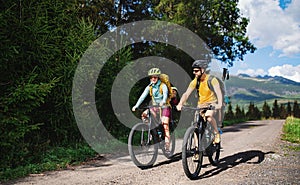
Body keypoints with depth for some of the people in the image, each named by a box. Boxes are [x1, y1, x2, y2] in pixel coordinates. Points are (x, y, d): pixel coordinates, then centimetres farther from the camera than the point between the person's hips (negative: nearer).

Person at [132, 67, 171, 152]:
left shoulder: (163, 86, -13)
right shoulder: (149, 87, -1)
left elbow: (165, 94, -31)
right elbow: (143, 96, -10)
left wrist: (163, 102, -53)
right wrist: (136, 106, -24)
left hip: (164, 107, -5)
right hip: (155, 108, 5)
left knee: (165, 127, -12)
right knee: (144, 115, -18)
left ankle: (167, 146, -9)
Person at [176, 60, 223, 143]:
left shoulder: (211, 79, -17)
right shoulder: (195, 81, -6)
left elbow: (218, 92, -29)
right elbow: (186, 94, -11)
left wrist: (219, 104, -46)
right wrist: (180, 104, -29)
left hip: (212, 103, -4)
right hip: (201, 104, 4)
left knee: (209, 116, -33)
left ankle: (217, 133, -8)